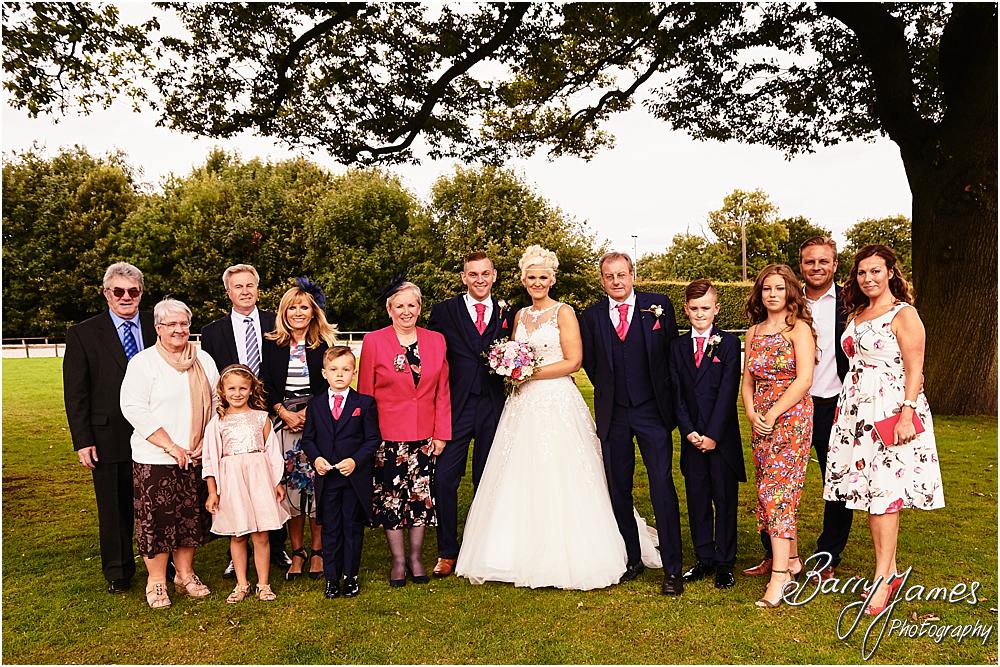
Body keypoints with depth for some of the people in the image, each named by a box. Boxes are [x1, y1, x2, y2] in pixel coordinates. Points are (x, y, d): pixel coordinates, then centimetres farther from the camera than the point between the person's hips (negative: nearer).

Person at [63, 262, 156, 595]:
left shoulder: (157, 328, 3)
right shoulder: (83, 334, -1)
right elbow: (75, 393, -2)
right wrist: (82, 441, -7)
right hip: (109, 438, -1)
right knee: (115, 508, 12)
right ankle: (118, 572, 29)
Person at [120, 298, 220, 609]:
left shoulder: (203, 360, 10)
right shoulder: (143, 362, -4)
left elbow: (217, 402, 11)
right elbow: (134, 409, -11)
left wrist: (207, 442, -2)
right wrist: (171, 447, -15)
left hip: (197, 457, 4)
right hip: (155, 459, -4)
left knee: (191, 516, 10)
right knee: (156, 519, 0)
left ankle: (185, 575, 25)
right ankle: (156, 583, 15)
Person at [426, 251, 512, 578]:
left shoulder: (507, 313, 8)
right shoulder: (444, 311, 3)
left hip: (493, 408, 2)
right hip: (456, 407, -1)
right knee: (443, 479, -5)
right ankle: (447, 553, 10)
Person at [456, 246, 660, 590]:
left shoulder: (564, 312, -3)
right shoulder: (520, 316, 15)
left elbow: (573, 361, -9)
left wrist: (531, 373, -13)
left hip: (558, 404, -6)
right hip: (523, 406, 6)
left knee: (558, 481, -5)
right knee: (521, 481, 5)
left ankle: (567, 558, 6)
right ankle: (526, 553, 14)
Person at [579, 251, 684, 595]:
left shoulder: (659, 306, -1)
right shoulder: (591, 316, 4)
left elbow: (673, 351, 5)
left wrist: (665, 395, 6)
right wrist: (608, 391, 10)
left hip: (653, 411, -2)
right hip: (613, 415, 3)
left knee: (662, 487, -5)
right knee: (618, 489, 9)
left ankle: (672, 568, 4)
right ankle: (631, 560, 23)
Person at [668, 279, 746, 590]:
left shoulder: (729, 343, -2)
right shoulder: (678, 346, 8)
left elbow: (728, 392, -8)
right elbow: (677, 393, 4)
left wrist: (713, 434, -13)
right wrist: (688, 430, -8)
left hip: (723, 436, -3)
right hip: (692, 437, 3)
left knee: (725, 500, 5)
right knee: (697, 500, 9)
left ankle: (725, 563, 16)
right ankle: (704, 559, 21)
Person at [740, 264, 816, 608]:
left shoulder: (799, 328, -4)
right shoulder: (753, 332, 13)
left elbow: (804, 380, -13)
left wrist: (773, 414, -14)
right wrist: (752, 414, -4)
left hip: (791, 417, -6)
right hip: (761, 421, 6)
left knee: (777, 490, -12)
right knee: (776, 490, 9)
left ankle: (779, 575, -10)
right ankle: (792, 560, 22)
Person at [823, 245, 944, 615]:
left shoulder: (903, 313, -6)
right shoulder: (856, 314, 15)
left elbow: (914, 370, -11)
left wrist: (908, 414, -19)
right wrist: (845, 410, 14)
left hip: (889, 412, -7)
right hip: (855, 411, 7)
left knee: (884, 491, -7)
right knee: (868, 491, 7)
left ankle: (883, 580, 0)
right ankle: (890, 572, 17)